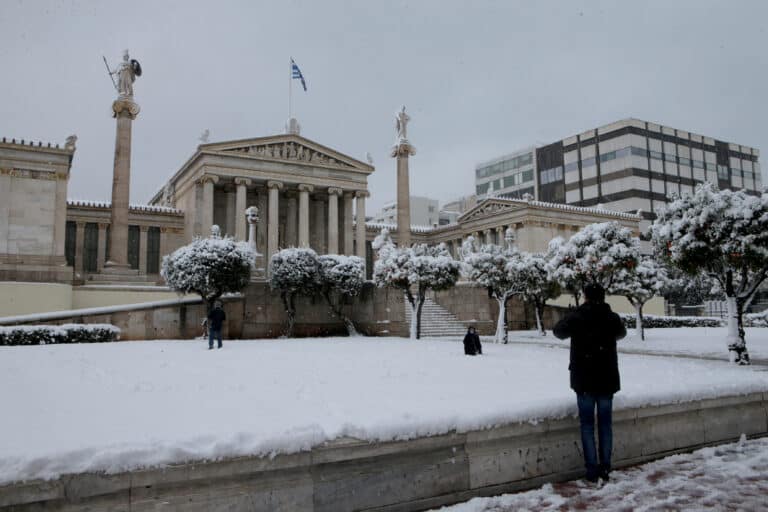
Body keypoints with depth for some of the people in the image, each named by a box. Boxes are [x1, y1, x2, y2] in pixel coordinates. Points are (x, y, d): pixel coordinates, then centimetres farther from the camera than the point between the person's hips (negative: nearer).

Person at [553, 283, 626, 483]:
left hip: (584, 380, -3)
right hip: (607, 379, 3)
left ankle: (592, 469, 2)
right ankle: (605, 468, 13)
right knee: (605, 423, 11)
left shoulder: (576, 316, -10)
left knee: (587, 424, 4)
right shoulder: (612, 317, 0)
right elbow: (621, 333, 22)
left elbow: (558, 331, 7)